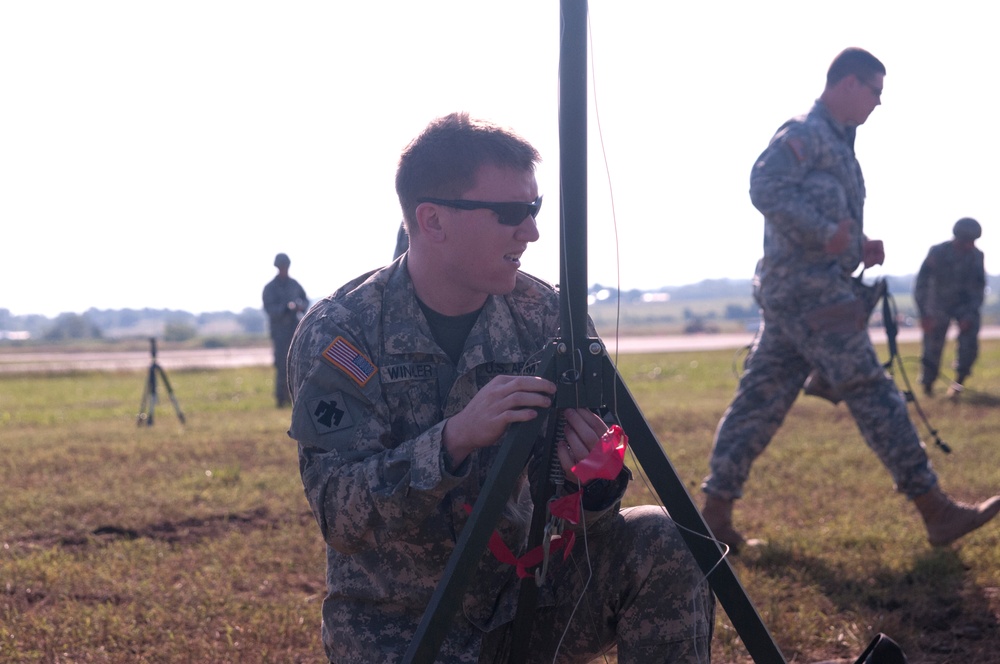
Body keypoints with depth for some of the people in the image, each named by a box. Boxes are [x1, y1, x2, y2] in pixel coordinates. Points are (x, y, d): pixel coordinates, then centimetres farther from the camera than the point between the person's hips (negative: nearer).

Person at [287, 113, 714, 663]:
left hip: (521, 591, 3)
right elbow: (337, 510, -23)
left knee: (663, 550, -21)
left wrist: (594, 483, -27)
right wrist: (455, 437, -37)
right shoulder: (336, 333, -14)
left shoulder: (543, 316, -5)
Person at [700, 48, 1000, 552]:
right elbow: (765, 187, -23)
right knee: (873, 394, -8)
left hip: (788, 292, 10)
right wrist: (827, 232, -24)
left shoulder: (837, 142, 23)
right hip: (809, 289, -10)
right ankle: (936, 512, -5)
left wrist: (859, 245, 12)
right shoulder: (805, 134, -9)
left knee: (760, 400, 7)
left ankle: (715, 509, 8)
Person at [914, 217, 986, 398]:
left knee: (969, 344, -18)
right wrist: (924, 314, -30)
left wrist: (971, 313, -19)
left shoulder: (976, 255, -14)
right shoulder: (937, 252, -21)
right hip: (939, 305, -2)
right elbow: (921, 285, -21)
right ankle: (927, 386, 18)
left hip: (965, 304, 2)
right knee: (933, 348, -5)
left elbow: (979, 288, -6)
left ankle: (959, 381, 0)